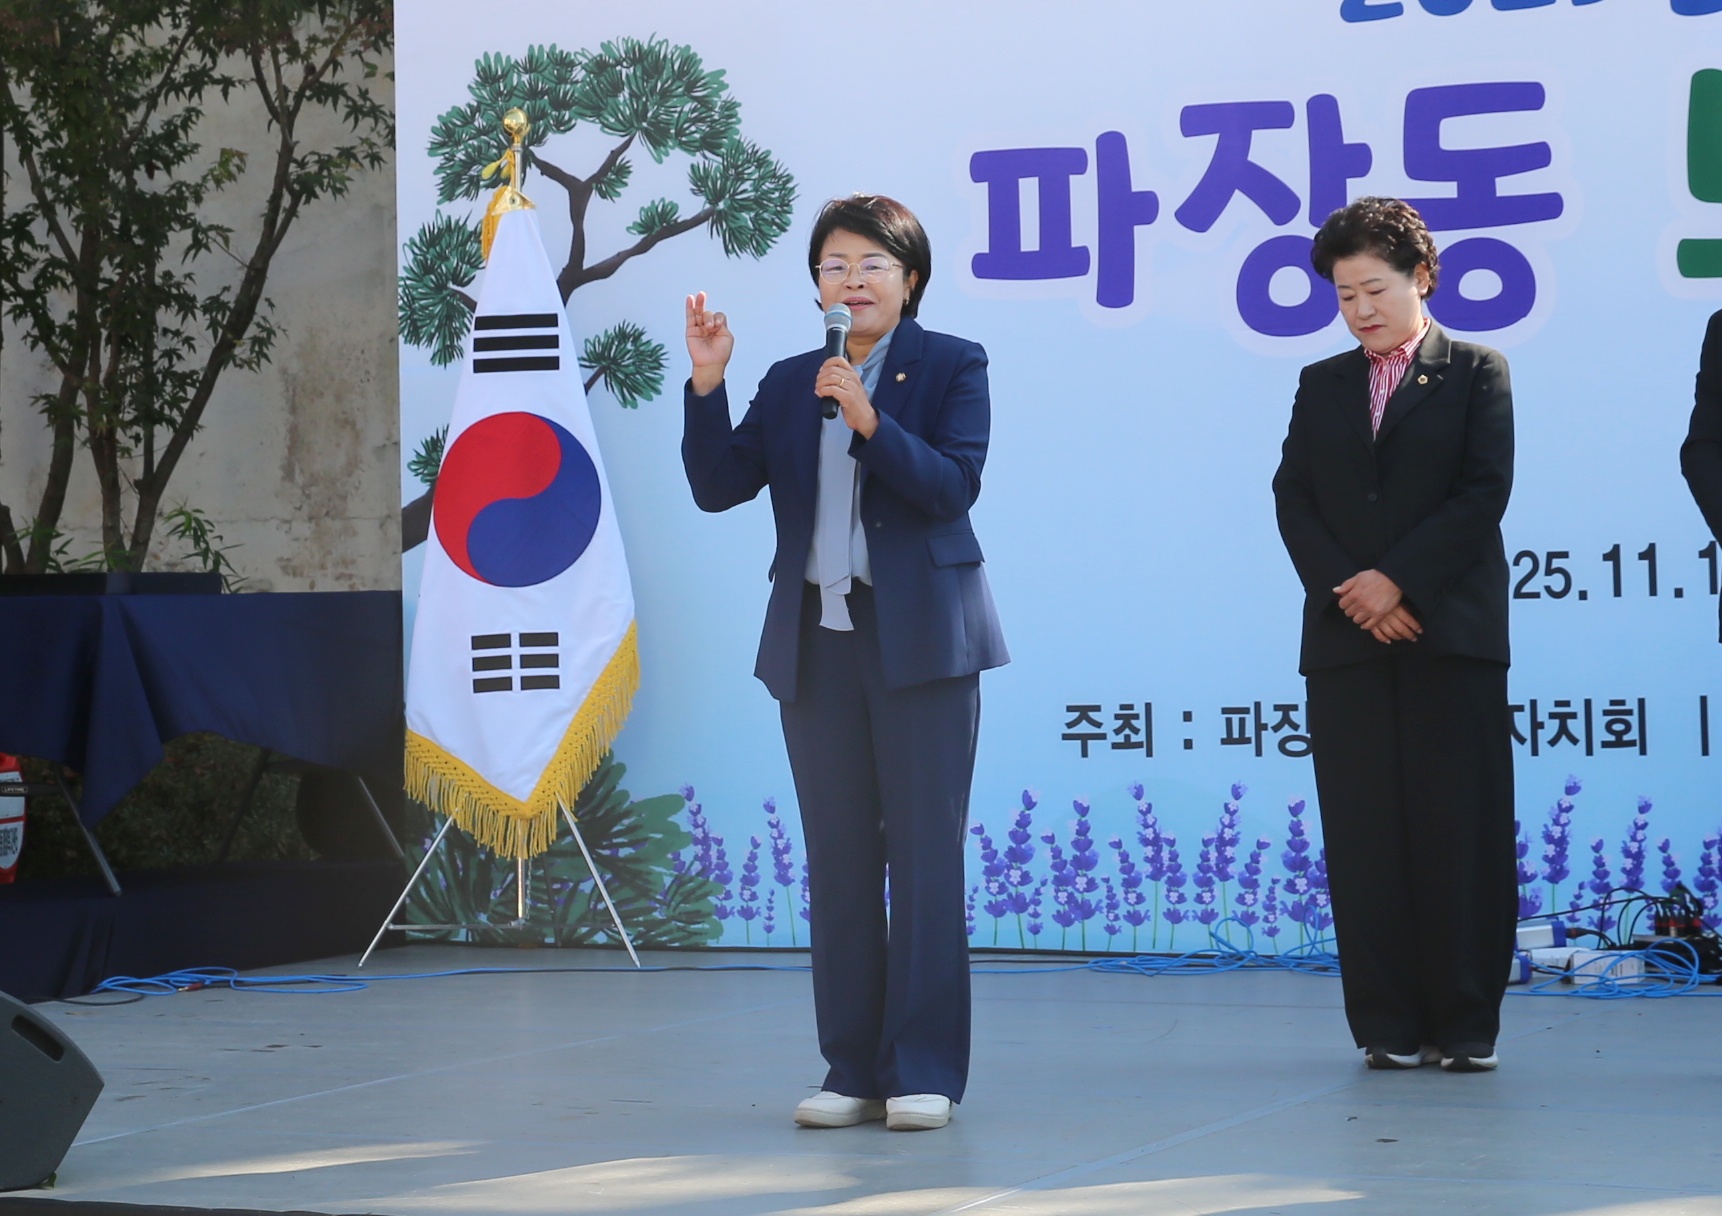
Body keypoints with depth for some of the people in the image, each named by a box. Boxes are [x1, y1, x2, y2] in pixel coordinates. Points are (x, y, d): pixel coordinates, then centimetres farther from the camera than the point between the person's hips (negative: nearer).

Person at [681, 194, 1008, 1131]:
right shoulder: (788, 384, 12)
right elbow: (719, 486, 4)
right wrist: (707, 383, -7)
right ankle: (854, 1070, 12)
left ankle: (923, 1071, 1)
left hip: (919, 639, -4)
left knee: (925, 854, -4)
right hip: (815, 641, 4)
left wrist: (870, 420, -22)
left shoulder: (952, 367, 1)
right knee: (837, 859, 6)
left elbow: (955, 483, -11)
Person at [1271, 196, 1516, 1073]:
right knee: (1364, 835, 0)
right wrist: (1349, 592, -9)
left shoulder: (1476, 373, 6)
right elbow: (1292, 499, 7)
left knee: (1459, 829, -4)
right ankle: (1389, 1025, 4)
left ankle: (1465, 1024, 1)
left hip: (1451, 631, -3)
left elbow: (1484, 493, -5)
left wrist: (1396, 580, -13)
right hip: (1347, 637, 3)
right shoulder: (1321, 386, 16)